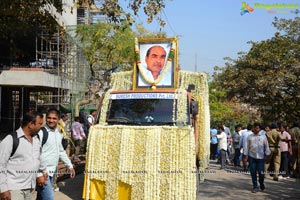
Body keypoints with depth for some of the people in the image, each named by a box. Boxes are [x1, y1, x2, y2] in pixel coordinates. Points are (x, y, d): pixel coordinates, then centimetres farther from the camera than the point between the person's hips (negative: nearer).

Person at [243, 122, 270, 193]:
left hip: (260, 157, -1)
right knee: (253, 172, 0)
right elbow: (246, 146, 7)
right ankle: (255, 187, 12)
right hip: (252, 157, 1)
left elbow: (266, 146, 11)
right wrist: (245, 156, 3)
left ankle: (262, 184, 26)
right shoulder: (249, 137, 8)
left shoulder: (263, 137, 9)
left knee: (261, 172, -3)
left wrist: (268, 155, 5)